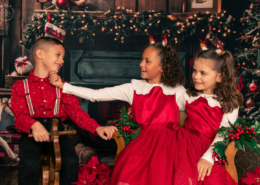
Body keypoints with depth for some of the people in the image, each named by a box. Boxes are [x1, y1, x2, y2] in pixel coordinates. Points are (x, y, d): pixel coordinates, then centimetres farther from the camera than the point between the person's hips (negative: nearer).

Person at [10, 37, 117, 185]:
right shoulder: (20, 86, 8)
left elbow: (75, 110, 5)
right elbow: (21, 116, -4)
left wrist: (97, 128, -12)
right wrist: (35, 125, -28)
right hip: (32, 131, -2)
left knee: (71, 161, -23)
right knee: (29, 163, -29)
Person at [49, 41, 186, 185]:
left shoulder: (178, 92, 6)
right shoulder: (134, 88, 10)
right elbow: (95, 95, 8)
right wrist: (63, 86, 3)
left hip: (168, 141, -1)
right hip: (144, 140, 2)